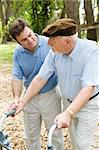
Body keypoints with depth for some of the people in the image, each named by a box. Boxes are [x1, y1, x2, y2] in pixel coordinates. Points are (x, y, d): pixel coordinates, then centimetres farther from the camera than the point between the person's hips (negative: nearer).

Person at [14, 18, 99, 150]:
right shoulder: (55, 52, -18)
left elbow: (88, 88, -38)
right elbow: (40, 78, -11)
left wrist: (68, 113, -48)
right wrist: (22, 102, -13)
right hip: (69, 101, 5)